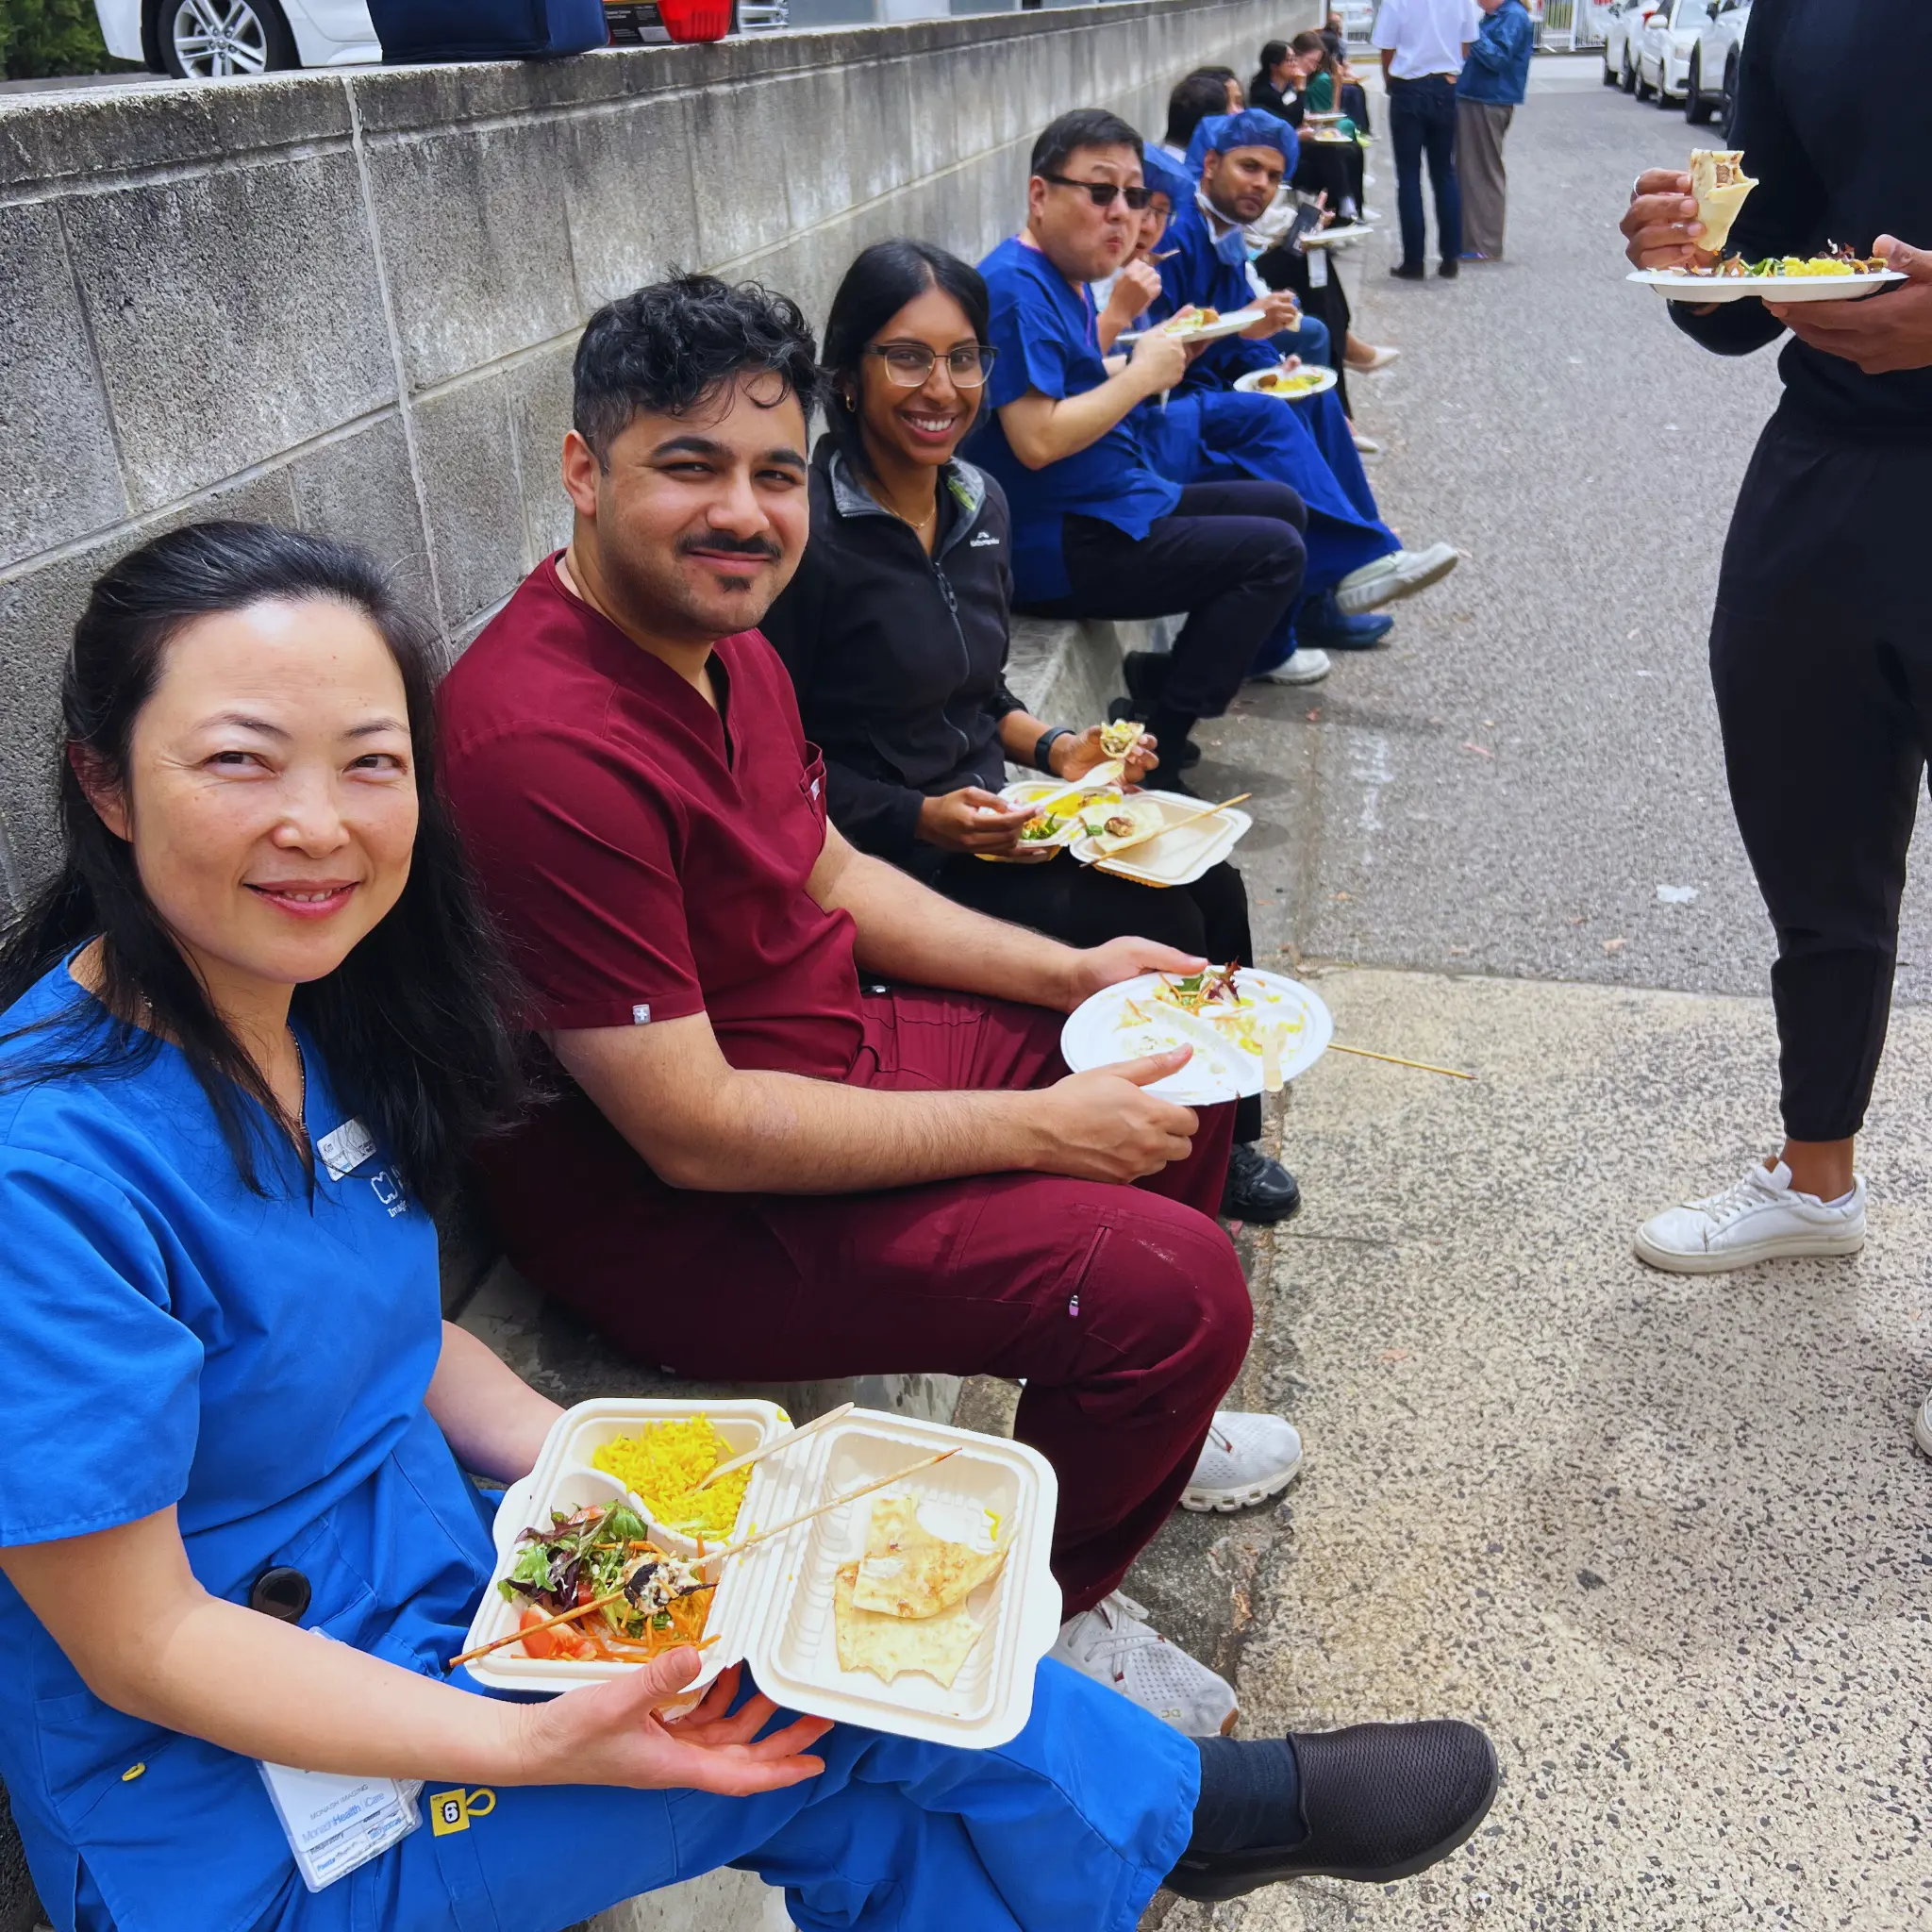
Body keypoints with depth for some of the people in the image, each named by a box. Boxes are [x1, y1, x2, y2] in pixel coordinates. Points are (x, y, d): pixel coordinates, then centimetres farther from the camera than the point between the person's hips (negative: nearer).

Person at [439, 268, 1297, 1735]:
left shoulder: (725, 644, 3)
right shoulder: (546, 746, -29)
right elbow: (692, 1132, -28)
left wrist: (1071, 973, 5)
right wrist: (1041, 1129, -22)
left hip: (830, 1047, 10)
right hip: (675, 1215, -10)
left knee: (1183, 1053, 17)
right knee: (1177, 1286, -19)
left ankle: (1134, 1429, 38)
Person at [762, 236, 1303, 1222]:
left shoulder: (980, 503, 7)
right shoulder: (809, 538, -18)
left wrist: (1056, 749, 1)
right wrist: (924, 819, -23)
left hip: (993, 816, 8)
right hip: (888, 861, -7)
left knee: (1211, 886, -8)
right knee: (1157, 928, -16)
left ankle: (1222, 1140, 14)